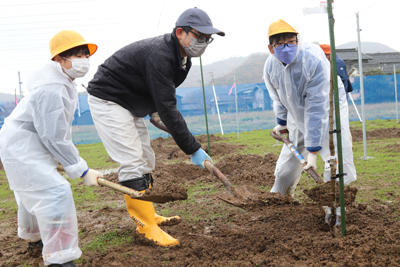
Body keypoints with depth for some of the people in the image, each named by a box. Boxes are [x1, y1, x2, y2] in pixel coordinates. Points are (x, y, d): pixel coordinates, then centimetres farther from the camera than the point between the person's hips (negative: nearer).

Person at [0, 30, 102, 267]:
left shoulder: (61, 81, 5)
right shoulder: (51, 90, -29)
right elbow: (55, 139, -29)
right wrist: (83, 171, -25)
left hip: (27, 145, 11)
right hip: (22, 148, -11)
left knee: (33, 191, 27)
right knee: (55, 192, -18)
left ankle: (33, 238, 51)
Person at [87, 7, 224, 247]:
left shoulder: (183, 58, -1)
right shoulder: (159, 55, -31)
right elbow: (168, 109, -34)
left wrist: (154, 111, 0)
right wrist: (192, 148, -31)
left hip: (131, 103, 10)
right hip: (107, 99, -10)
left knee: (145, 161, 12)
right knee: (133, 163, -14)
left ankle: (146, 216, 24)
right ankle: (148, 227, -9)